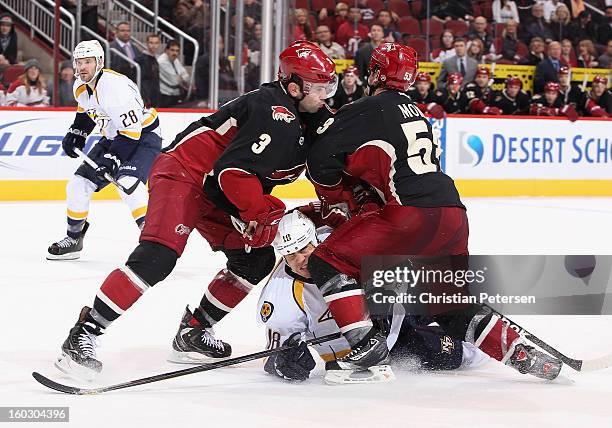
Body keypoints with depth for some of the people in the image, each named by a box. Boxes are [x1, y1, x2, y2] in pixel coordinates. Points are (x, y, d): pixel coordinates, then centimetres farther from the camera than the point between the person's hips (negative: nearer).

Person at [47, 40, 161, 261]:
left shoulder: (115, 86, -30)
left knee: (127, 182, -33)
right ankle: (73, 238, 20)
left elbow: (131, 130, -32)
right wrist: (75, 134, 11)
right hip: (113, 138, 9)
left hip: (143, 135, -9)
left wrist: (111, 159, -33)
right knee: (79, 183, 4)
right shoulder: (81, 86, -2)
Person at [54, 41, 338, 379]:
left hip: (219, 196, 11)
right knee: (157, 256, -26)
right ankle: (83, 335, -25)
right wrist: (267, 214, -23)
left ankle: (193, 331, 14)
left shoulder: (301, 118, 9)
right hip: (182, 174, -11)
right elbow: (234, 172, -28)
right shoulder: (274, 112, -21)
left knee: (257, 260, 6)